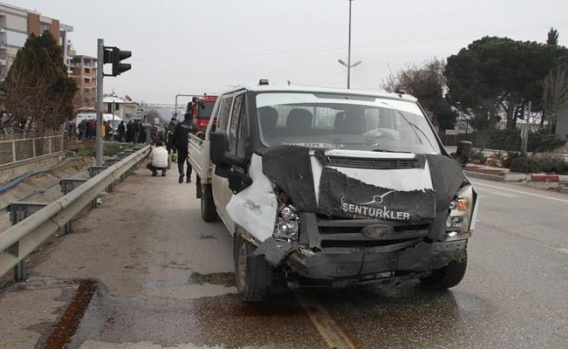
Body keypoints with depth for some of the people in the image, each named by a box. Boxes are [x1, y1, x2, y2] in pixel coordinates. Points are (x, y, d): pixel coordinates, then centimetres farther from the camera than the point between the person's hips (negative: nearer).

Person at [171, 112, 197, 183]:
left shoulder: (179, 125, 2)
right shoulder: (194, 126, 1)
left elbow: (174, 136, 1)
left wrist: (173, 145, 7)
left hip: (181, 147, 0)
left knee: (180, 161, 10)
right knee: (189, 163, 9)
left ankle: (181, 172, -17)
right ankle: (188, 178, 9)